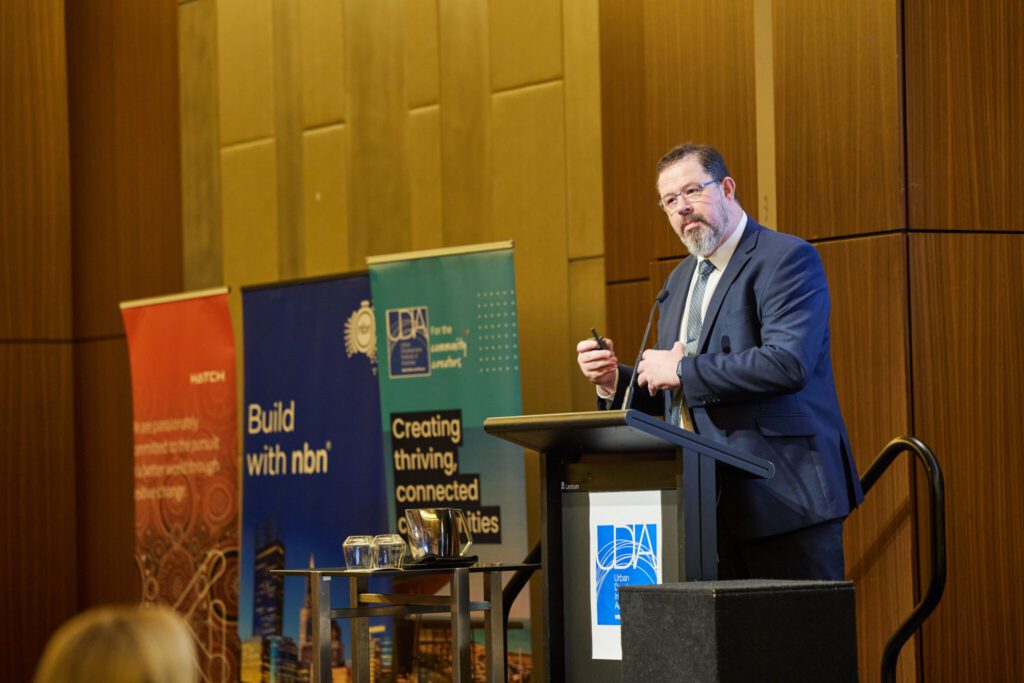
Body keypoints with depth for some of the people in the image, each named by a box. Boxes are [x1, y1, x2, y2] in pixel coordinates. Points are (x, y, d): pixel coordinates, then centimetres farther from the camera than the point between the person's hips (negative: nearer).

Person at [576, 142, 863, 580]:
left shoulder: (787, 259, -8)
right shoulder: (681, 280, 20)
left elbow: (788, 363, -23)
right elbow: (671, 396, 24)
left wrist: (682, 370, -17)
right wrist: (614, 380, 3)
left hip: (784, 495, -8)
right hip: (713, 506, 8)